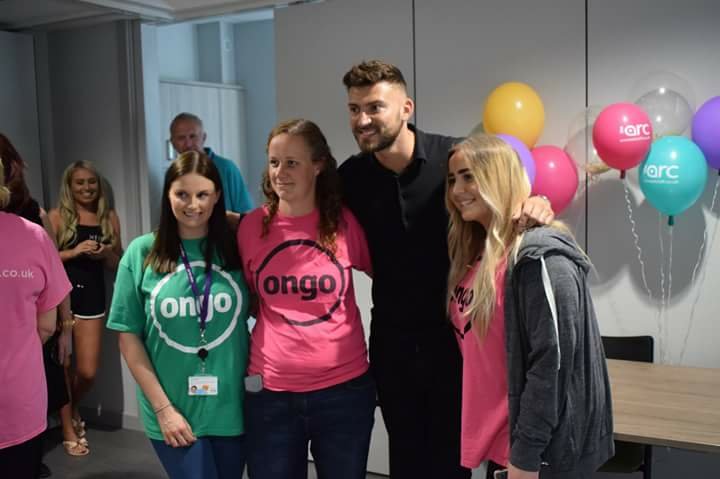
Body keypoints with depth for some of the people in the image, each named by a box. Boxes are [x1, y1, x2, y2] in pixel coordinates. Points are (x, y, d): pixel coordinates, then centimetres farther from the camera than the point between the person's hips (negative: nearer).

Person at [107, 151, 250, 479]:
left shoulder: (236, 249, -1)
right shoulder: (141, 253, -3)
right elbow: (129, 337, -2)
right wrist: (163, 408, -6)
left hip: (232, 410, 2)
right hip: (174, 413, -1)